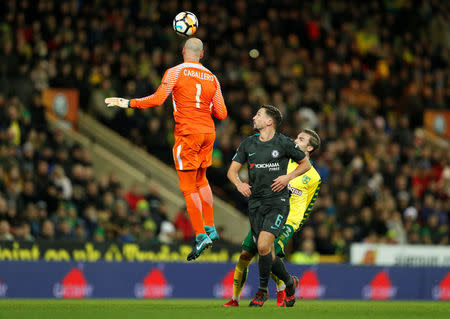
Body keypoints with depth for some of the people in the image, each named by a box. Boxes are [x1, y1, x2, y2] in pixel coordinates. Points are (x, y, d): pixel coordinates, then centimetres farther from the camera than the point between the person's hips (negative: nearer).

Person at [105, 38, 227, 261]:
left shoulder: (175, 72, -4)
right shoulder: (211, 78, 9)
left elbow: (157, 99, -13)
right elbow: (221, 114, 9)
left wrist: (127, 103, -5)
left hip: (188, 133, -5)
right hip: (208, 132, 5)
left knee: (188, 187, -2)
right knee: (201, 180, 22)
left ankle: (200, 236, -9)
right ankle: (210, 229, 22)